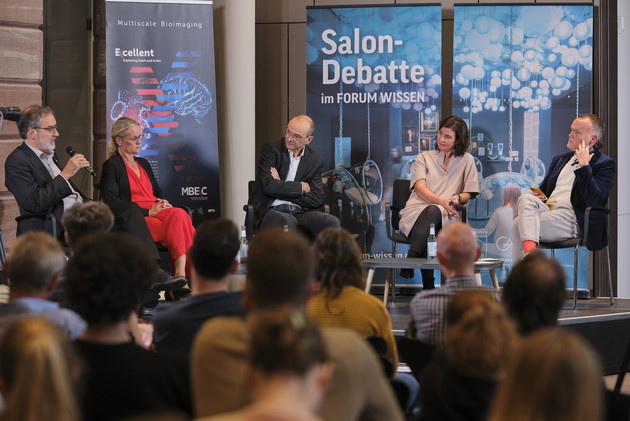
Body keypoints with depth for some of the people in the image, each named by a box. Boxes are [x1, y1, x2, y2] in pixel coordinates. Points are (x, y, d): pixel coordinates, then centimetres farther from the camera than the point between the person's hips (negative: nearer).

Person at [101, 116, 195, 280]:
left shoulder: (143, 163, 29)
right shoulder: (111, 166, 5)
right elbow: (112, 203, -7)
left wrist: (163, 204, 4)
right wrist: (148, 212, -14)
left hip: (156, 211, 6)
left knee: (179, 214, -31)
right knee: (178, 224, -33)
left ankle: (181, 273, -43)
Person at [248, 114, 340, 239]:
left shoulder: (315, 160, 12)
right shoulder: (271, 149, 3)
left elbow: (316, 199, 1)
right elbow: (268, 186, -11)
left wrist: (281, 186, -5)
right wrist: (301, 187, -4)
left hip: (300, 213, 4)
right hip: (272, 211, -3)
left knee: (332, 222, -25)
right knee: (287, 221, -39)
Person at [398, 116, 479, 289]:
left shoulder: (467, 161, 21)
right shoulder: (424, 158, 19)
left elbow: (469, 193, 16)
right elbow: (420, 188, 2)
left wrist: (457, 198, -10)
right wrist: (442, 201, -18)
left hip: (444, 216, 0)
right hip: (416, 213, 0)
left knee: (433, 211, -40)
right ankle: (428, 285, -48)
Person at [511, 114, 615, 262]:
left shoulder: (605, 164, 3)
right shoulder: (560, 159, 27)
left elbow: (594, 200, -12)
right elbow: (543, 189, 32)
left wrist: (584, 165, -12)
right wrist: (536, 196, 7)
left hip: (572, 218, -7)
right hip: (547, 209, 7)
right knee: (526, 199, -28)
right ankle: (529, 252, -43)